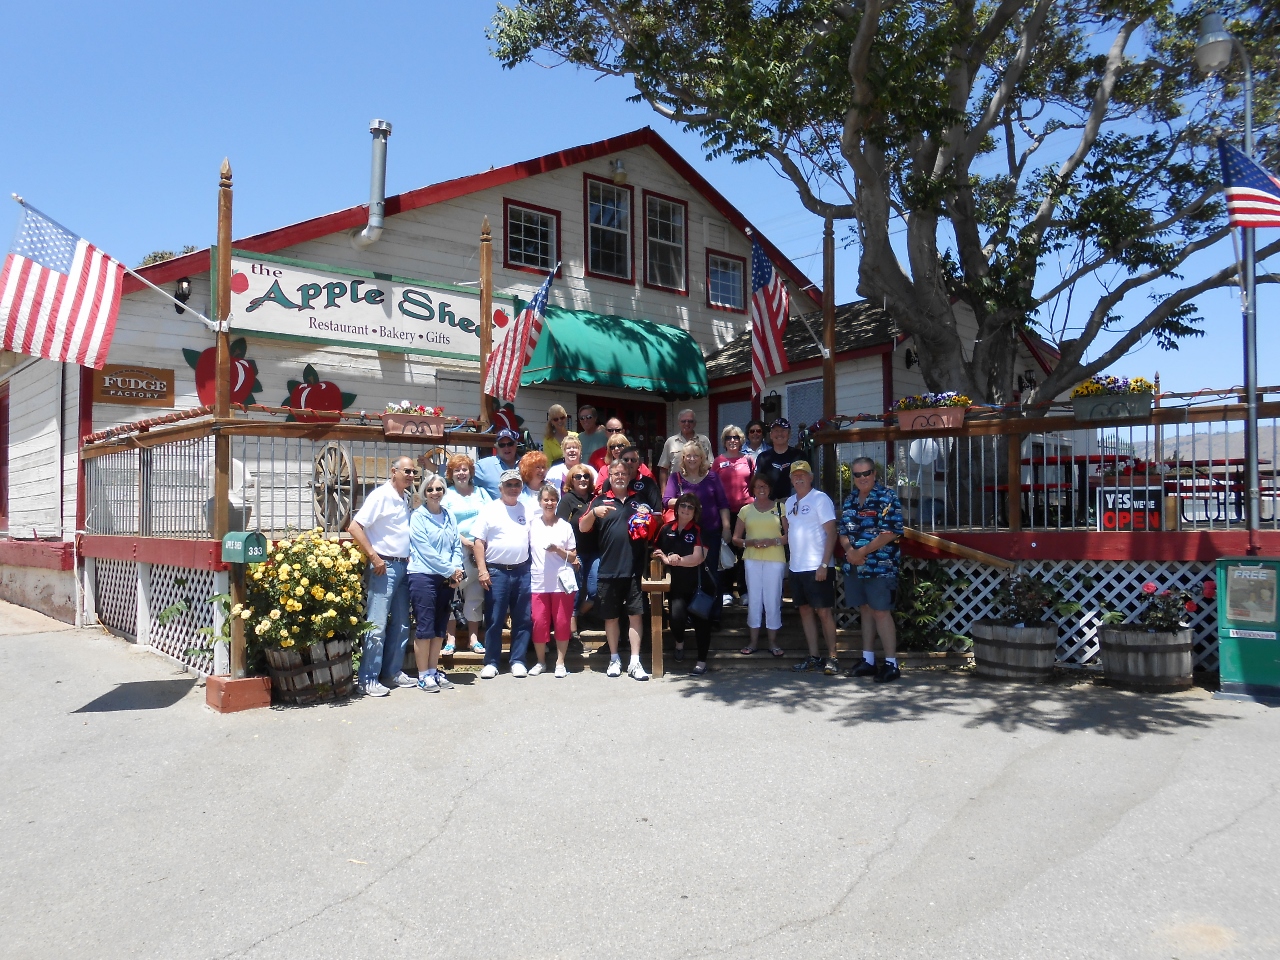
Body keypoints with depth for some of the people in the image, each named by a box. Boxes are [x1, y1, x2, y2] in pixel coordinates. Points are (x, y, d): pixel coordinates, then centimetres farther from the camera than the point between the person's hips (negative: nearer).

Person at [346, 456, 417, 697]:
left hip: (403, 567, 8)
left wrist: (410, 559, 12)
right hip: (384, 567, -8)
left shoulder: (406, 498, 13)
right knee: (377, 625, -6)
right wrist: (374, 557, -17)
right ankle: (368, 679, 1)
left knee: (401, 624, 12)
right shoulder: (381, 496, -10)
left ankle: (393, 672, 22)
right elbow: (354, 527, -16)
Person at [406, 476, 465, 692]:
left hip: (446, 579, 6)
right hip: (423, 576, -6)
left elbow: (457, 546, 10)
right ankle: (423, 676, 4)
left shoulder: (449, 517, 13)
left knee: (440, 627, 10)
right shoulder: (418, 517, -5)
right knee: (424, 627, -4)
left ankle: (433, 671, 19)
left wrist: (456, 569, -7)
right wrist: (450, 570, -11)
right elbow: (425, 550, -11)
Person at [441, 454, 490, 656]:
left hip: (480, 550, 3)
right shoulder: (447, 495, 5)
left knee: (476, 594, 5)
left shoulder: (481, 492, 15)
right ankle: (450, 638, 0)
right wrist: (464, 541, -14)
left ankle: (474, 637, 11)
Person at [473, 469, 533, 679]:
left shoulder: (527, 510, 11)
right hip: (496, 571, -3)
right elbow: (479, 542, -3)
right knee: (494, 620, 2)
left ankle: (518, 661, 15)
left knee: (523, 619, 5)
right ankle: (491, 663, 11)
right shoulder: (490, 509, 0)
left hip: (522, 571, 3)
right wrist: (482, 570, -11)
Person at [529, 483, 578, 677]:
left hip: (562, 581, 0)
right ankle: (540, 661, 16)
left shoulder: (565, 526, 4)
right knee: (539, 622, 0)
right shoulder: (532, 524, 5)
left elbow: (573, 557, 6)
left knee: (562, 623, 2)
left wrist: (558, 550, -10)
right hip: (538, 581, 1)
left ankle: (560, 663, 12)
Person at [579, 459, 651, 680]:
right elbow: (582, 528, 0)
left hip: (634, 568, 0)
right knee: (611, 616, 8)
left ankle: (635, 662, 3)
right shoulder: (600, 500, 7)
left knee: (635, 614, -1)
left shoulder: (639, 500, 11)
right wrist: (594, 513, -19)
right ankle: (614, 659, 21)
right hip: (608, 569, 0)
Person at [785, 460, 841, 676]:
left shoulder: (820, 499, -8)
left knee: (824, 612, -2)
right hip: (796, 567, 7)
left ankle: (832, 657, 5)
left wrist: (824, 565, -19)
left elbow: (831, 533, -13)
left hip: (816, 567, -7)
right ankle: (813, 657, 16)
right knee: (805, 610, 10)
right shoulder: (790, 502, 12)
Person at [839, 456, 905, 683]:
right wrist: (849, 550, -6)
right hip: (854, 567, 7)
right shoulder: (850, 500, 13)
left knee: (881, 612, -6)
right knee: (865, 611, 13)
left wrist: (863, 552, -16)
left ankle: (891, 664, 2)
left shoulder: (887, 498, -7)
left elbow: (890, 532, -15)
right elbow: (843, 531, 14)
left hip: (880, 567, -6)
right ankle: (868, 660, 21)